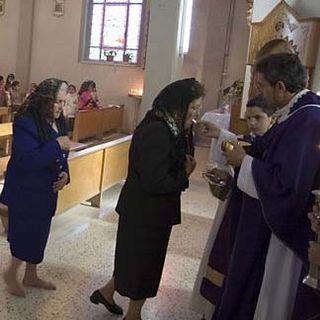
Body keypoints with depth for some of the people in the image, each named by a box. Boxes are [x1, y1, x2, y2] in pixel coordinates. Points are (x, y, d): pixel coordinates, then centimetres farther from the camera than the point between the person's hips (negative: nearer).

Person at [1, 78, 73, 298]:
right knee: (27, 234, 0)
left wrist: (64, 174, -5)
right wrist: (56, 146, -30)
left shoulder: (58, 122, 4)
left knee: (39, 234, 17)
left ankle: (31, 276, 34)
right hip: (26, 191, -8)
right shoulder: (26, 123, -21)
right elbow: (26, 160, -28)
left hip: (47, 189, 8)